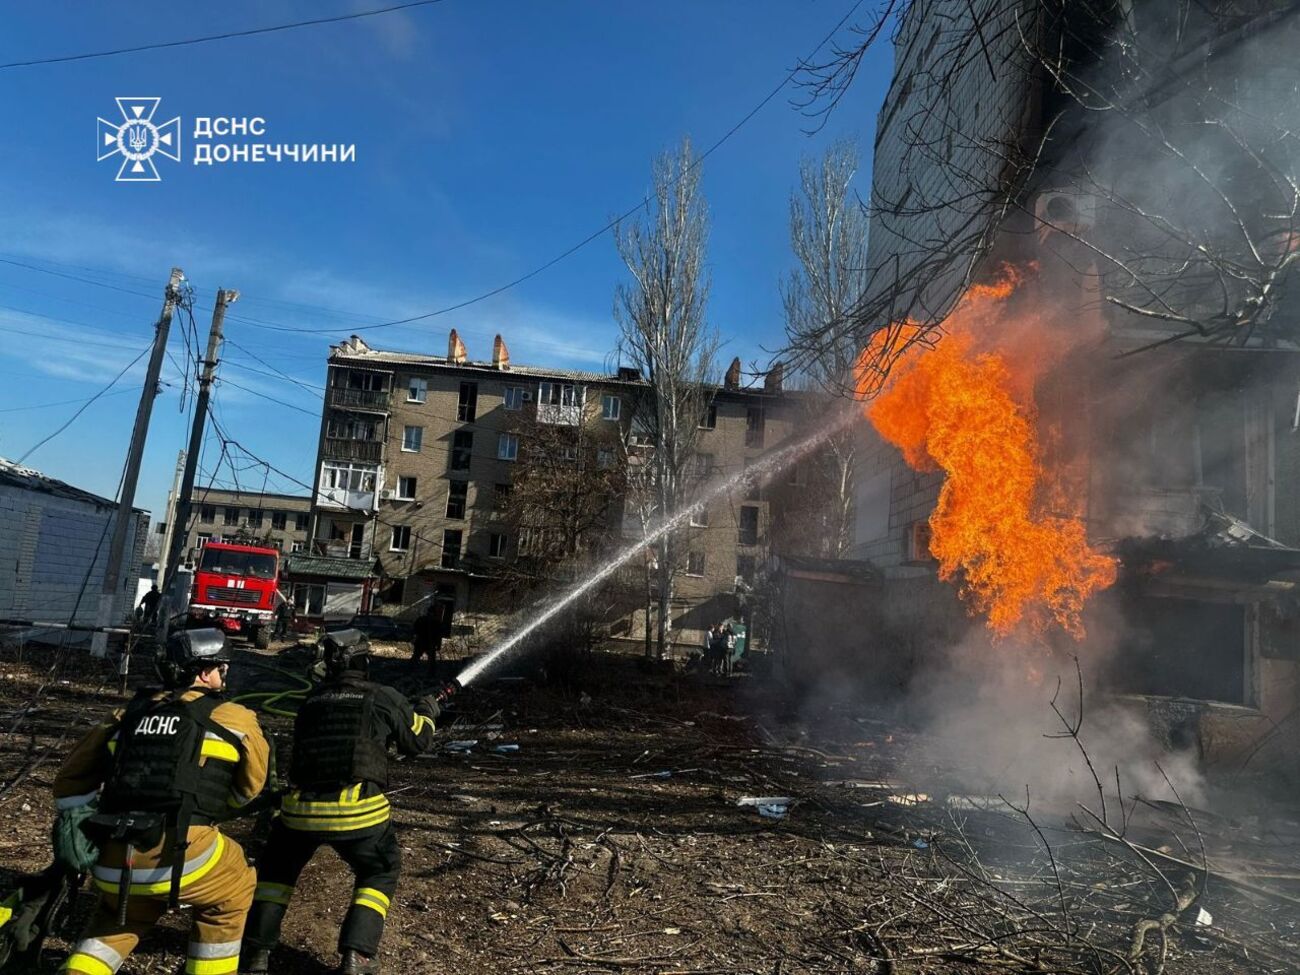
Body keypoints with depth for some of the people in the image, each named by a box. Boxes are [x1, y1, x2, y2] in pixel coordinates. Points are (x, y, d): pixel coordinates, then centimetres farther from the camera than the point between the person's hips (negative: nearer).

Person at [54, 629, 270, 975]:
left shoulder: (129, 714, 18)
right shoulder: (235, 719, 5)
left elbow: (72, 776, 23)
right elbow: (250, 785, 17)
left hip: (112, 860, 5)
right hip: (178, 853, -5)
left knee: (118, 919, 36)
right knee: (231, 894, 24)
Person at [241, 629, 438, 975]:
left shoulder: (311, 701, 14)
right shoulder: (384, 697, 4)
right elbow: (418, 742, 14)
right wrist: (425, 713, 35)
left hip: (301, 807, 3)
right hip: (357, 809, -3)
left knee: (277, 868, 30)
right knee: (379, 873, 21)